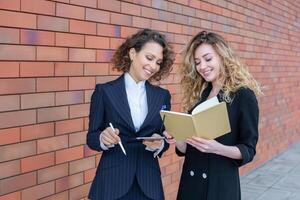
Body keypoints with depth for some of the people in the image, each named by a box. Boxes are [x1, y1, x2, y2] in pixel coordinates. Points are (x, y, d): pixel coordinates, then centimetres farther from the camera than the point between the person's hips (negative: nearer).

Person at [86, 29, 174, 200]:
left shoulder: (162, 95, 5)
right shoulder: (104, 91, -3)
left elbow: (165, 139, 7)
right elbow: (91, 137, -1)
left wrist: (159, 144, -15)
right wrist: (103, 138, -22)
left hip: (149, 183, 3)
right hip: (111, 183, -2)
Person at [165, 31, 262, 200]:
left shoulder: (243, 95, -9)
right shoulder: (198, 94, 7)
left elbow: (249, 149, -9)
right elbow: (186, 148, 9)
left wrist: (218, 148, -26)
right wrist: (177, 138, -11)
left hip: (221, 183, -5)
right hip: (190, 181, 5)